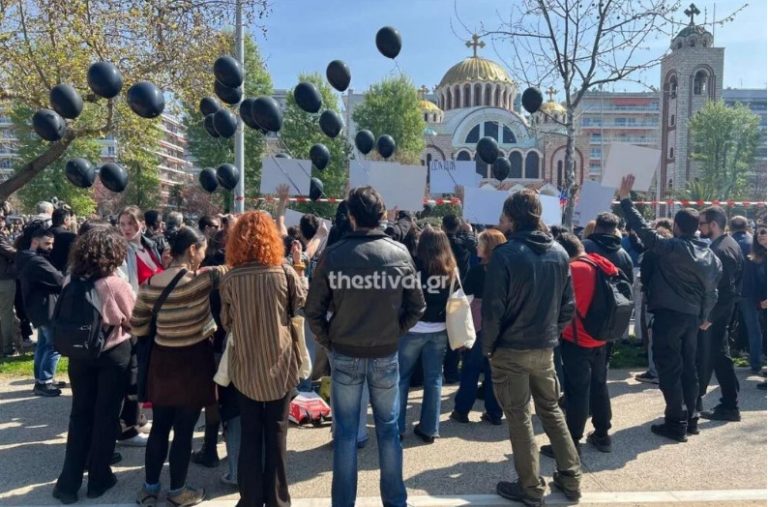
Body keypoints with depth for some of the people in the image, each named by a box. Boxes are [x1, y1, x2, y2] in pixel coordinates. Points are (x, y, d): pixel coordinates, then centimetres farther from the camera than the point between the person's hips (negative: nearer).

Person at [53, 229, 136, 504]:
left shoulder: (71, 282, -4)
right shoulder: (115, 284, -17)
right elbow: (136, 319, -6)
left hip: (78, 353, 4)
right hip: (113, 354, -4)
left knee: (80, 414, 14)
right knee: (106, 415, 10)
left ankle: (69, 482, 18)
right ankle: (98, 479, 20)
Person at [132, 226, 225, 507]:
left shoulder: (149, 285, -2)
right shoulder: (200, 279, -18)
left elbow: (137, 327, 5)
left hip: (162, 361, 5)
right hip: (193, 362, -5)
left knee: (159, 426, 18)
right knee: (184, 430, 8)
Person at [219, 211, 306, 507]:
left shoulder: (230, 279, -9)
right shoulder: (285, 273, -11)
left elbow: (226, 324, 2)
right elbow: (303, 306, 5)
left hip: (245, 367, 1)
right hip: (280, 364, 0)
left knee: (249, 436, 12)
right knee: (276, 434, 11)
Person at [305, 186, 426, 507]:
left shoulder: (333, 255, -10)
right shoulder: (399, 253, -6)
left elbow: (313, 309, -7)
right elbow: (417, 306, -2)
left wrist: (328, 342, 6)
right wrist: (395, 332, 10)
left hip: (345, 354, -1)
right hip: (386, 354, 1)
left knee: (345, 431, 10)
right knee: (388, 428, 15)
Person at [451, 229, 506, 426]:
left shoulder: (477, 270, -13)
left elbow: (464, 294, -7)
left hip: (479, 325, -4)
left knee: (471, 369, 6)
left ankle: (461, 410, 13)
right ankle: (494, 413, 17)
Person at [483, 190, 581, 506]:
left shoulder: (506, 254, -17)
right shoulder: (559, 253, 3)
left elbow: (492, 308, -17)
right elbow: (568, 305, 7)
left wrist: (488, 346, -5)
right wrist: (552, 334, 15)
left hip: (510, 350, -6)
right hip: (545, 348, 6)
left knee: (519, 417, 6)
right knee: (551, 410, 20)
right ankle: (570, 478, 28)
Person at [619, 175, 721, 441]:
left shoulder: (672, 247, -15)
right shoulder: (710, 255, 8)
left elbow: (644, 231, -18)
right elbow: (711, 290, 13)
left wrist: (626, 199, -13)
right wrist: (704, 317, 26)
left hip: (669, 315, -7)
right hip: (692, 316, 7)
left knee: (669, 369, -1)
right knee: (688, 367, 16)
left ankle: (676, 423, 3)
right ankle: (691, 418, 24)